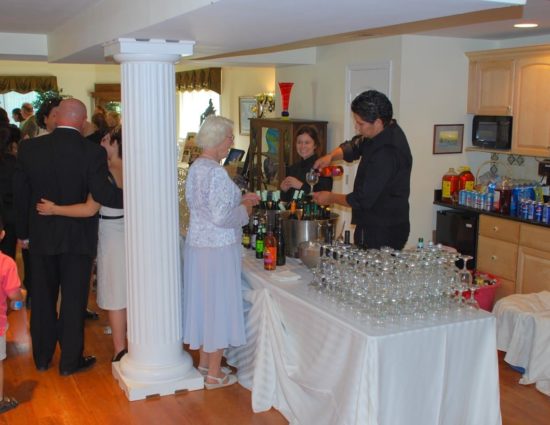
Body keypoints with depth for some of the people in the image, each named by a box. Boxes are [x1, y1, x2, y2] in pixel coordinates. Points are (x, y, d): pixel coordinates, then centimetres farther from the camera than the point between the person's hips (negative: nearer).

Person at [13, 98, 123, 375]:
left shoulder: (29, 148, -5)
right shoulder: (93, 152, -16)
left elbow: (20, 194, 0)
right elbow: (103, 194, -24)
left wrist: (22, 232, 10)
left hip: (40, 237, 3)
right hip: (78, 238, -3)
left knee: (43, 298, 17)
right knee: (74, 299, 9)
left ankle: (42, 357, 30)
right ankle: (70, 360, 19)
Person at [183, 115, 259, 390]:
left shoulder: (195, 168, 8)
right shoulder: (216, 172, -21)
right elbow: (222, 217, -24)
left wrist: (239, 200, 15)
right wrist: (244, 210, -7)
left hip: (197, 243, 9)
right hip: (218, 248, -9)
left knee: (203, 302, 18)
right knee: (219, 304, 3)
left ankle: (204, 361, 33)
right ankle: (215, 374, 15)